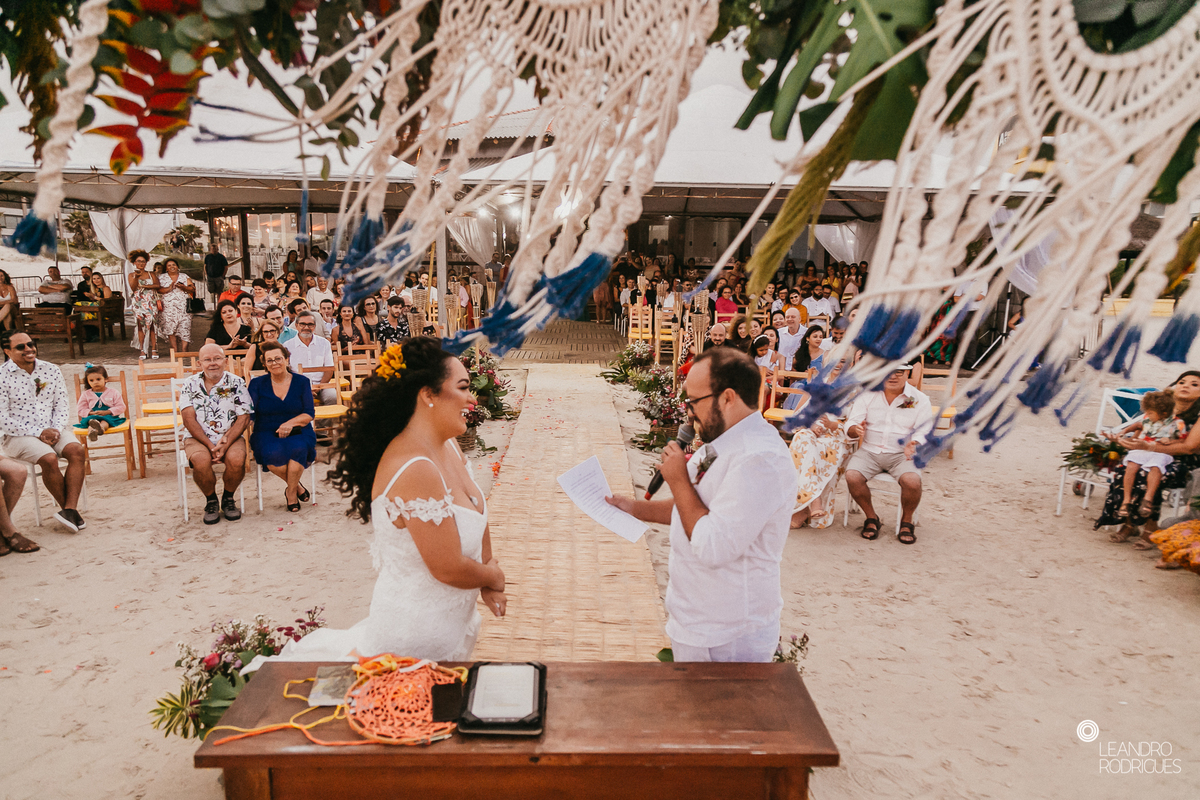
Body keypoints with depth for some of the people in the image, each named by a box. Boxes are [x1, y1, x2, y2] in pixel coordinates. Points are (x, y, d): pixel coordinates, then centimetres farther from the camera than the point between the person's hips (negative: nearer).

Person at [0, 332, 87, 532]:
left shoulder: (51, 371, 6)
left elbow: (61, 406, 8)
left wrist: (56, 430, -10)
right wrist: (39, 433, -15)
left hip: (51, 431, 4)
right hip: (18, 436, -4)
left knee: (76, 449, -25)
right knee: (49, 458, -30)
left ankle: (70, 509, -28)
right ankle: (69, 509, -14)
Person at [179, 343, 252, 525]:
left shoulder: (237, 383, 1)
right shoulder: (190, 385, 3)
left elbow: (243, 418, -5)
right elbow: (189, 419, -5)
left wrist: (225, 444, -18)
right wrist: (210, 446, -16)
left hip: (230, 437, 0)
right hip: (198, 438, 0)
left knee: (237, 459, -31)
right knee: (201, 461, -31)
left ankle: (228, 499, 0)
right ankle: (211, 501, -2)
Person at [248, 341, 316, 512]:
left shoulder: (302, 382, 7)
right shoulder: (257, 384, 9)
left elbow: (309, 414, 1)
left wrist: (290, 423, -16)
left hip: (297, 433, 0)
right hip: (267, 433, 0)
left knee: (298, 448, -35)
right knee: (273, 453, -34)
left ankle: (291, 493, -13)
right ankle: (297, 486, -8)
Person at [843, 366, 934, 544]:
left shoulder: (919, 400, 2)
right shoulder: (867, 394, 4)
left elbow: (924, 431, -4)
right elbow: (850, 425, -1)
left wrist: (914, 444, -27)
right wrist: (856, 429, -26)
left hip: (901, 454, -1)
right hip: (870, 451, 1)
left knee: (912, 481, -31)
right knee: (852, 476, -27)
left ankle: (906, 521, 0)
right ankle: (871, 517, -1)